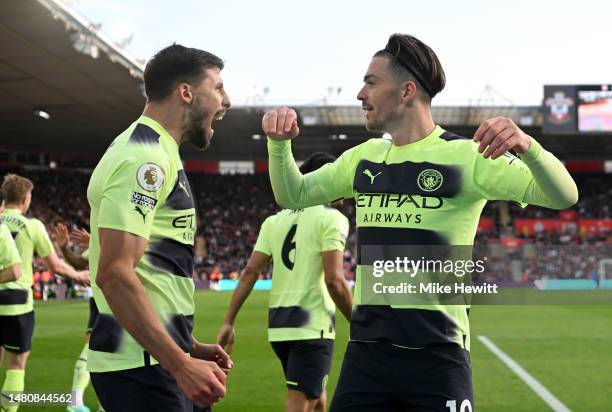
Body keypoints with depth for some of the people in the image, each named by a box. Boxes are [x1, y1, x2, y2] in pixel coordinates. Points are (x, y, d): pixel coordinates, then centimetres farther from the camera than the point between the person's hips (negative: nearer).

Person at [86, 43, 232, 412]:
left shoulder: (150, 153, 17)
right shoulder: (144, 159, -15)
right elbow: (114, 273, -24)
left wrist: (190, 348, 18)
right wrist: (181, 364, -25)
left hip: (154, 358, 10)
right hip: (141, 367, -10)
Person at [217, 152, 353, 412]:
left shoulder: (274, 221, 11)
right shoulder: (331, 218, -6)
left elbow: (250, 272, 5)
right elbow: (334, 281, -15)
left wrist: (228, 322, 6)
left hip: (278, 326, 7)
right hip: (312, 325, -7)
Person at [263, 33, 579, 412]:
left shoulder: (466, 156, -6)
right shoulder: (364, 157, 12)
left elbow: (563, 197, -14)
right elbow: (293, 195, 21)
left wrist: (527, 146, -33)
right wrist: (280, 142, 3)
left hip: (436, 353, -5)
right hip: (366, 348, 5)